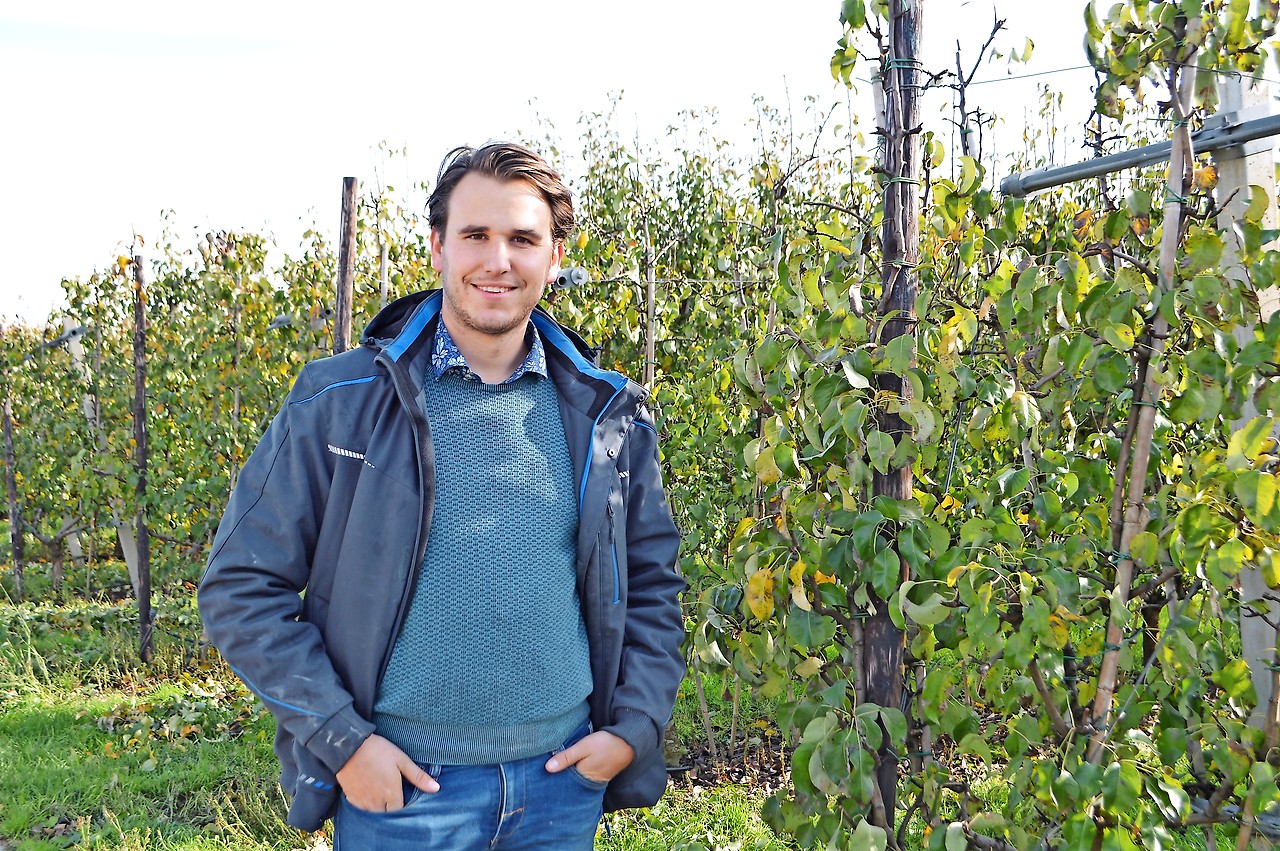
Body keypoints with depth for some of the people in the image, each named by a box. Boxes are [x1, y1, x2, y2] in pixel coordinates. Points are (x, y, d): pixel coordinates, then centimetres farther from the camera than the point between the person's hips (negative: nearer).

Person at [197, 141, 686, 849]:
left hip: (564, 780, 3)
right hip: (399, 783, -3)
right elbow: (242, 587, -5)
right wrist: (339, 737, -11)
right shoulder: (339, 402, -6)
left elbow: (652, 585, 13)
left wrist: (634, 726, 1)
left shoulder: (608, 415, 3)